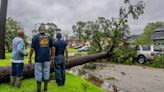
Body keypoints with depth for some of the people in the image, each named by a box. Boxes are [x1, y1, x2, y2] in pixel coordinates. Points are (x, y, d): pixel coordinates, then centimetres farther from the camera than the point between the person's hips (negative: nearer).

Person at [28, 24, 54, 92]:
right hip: (47, 59, 2)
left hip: (38, 59, -2)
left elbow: (32, 49, -7)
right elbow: (52, 48, 7)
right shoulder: (49, 37, 4)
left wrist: (30, 58, 3)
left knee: (38, 74, 7)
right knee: (46, 73, 10)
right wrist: (51, 57, 17)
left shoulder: (35, 37, -4)